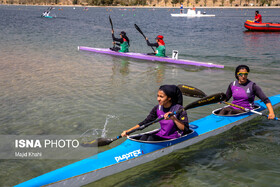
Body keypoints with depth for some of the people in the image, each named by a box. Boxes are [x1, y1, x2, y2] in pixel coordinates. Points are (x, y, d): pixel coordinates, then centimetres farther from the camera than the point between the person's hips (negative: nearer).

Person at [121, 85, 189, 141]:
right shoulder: (158, 108, 1)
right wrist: (128, 131, -3)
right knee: (145, 136, -19)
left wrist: (174, 119, -33)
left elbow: (186, 129, -20)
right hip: (161, 135, 6)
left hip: (174, 139, -6)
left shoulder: (179, 109, -15)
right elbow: (145, 123, 4)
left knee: (151, 138, -26)